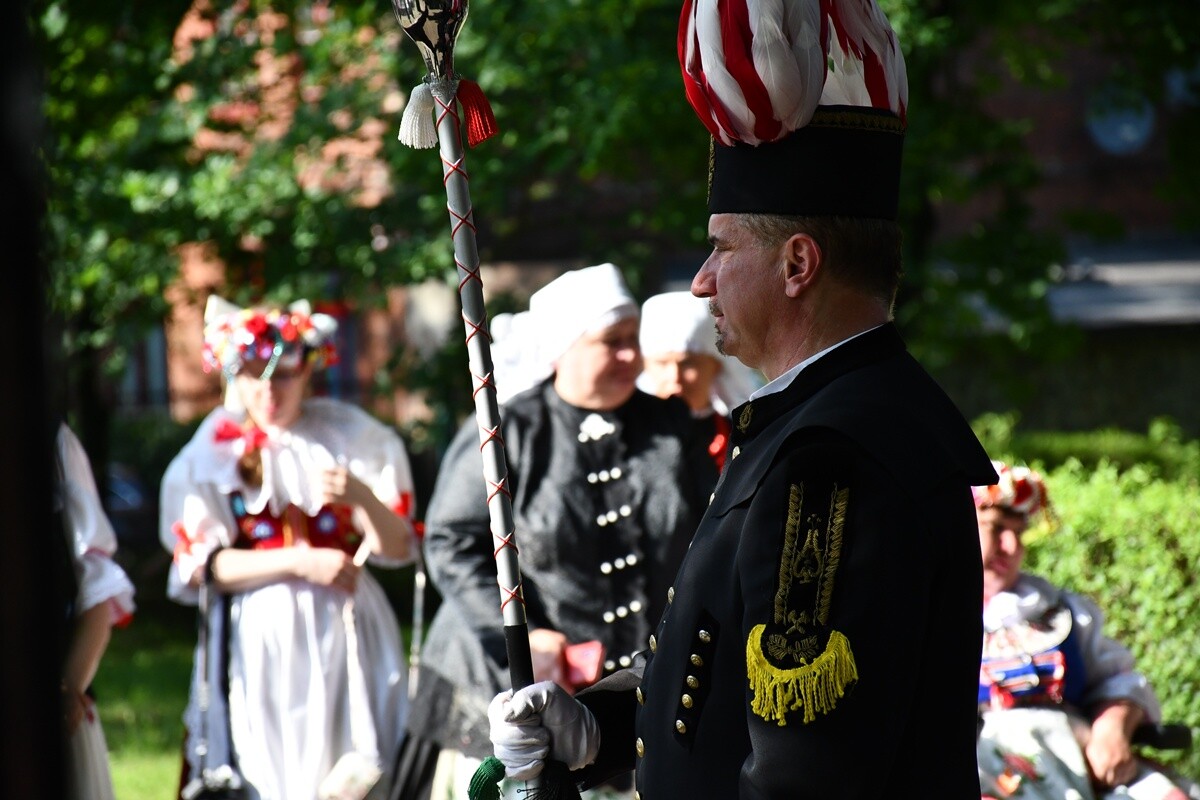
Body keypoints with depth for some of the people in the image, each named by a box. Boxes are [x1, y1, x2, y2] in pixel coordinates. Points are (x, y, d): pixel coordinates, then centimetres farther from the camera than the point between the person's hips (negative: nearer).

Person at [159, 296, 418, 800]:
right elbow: (199, 566, -5)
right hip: (259, 640, -1)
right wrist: (300, 562, -14)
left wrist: (362, 497, -19)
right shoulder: (215, 451, 4)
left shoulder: (347, 434, 6)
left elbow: (397, 549, 1)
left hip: (344, 635, 1)